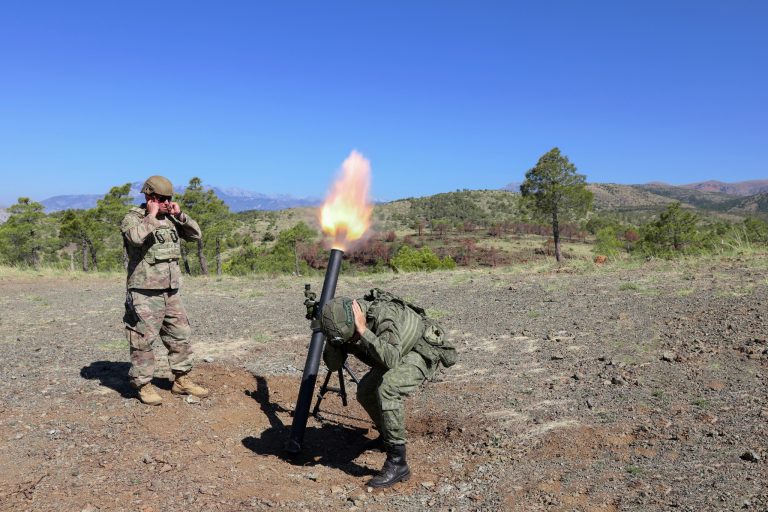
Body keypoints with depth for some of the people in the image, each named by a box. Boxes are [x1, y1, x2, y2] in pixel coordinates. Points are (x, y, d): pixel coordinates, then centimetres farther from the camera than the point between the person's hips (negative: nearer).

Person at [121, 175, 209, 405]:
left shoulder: (170, 219, 13)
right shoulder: (132, 218, -7)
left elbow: (196, 234, 11)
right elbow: (136, 237, -29)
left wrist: (180, 215, 0)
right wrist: (151, 215, -17)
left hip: (171, 292, 7)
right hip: (145, 293, -7)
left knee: (180, 336, 11)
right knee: (143, 341, -1)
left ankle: (182, 380, 23)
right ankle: (144, 385, 12)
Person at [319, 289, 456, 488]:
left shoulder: (383, 314, -38)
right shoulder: (345, 323, -14)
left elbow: (391, 360, -50)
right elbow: (333, 364, -9)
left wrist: (363, 331, -48)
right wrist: (333, 340, -27)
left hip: (424, 350, -9)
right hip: (400, 352, 9)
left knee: (387, 388, -31)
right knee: (365, 392, 12)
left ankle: (397, 463, -22)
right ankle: (387, 437, 37)